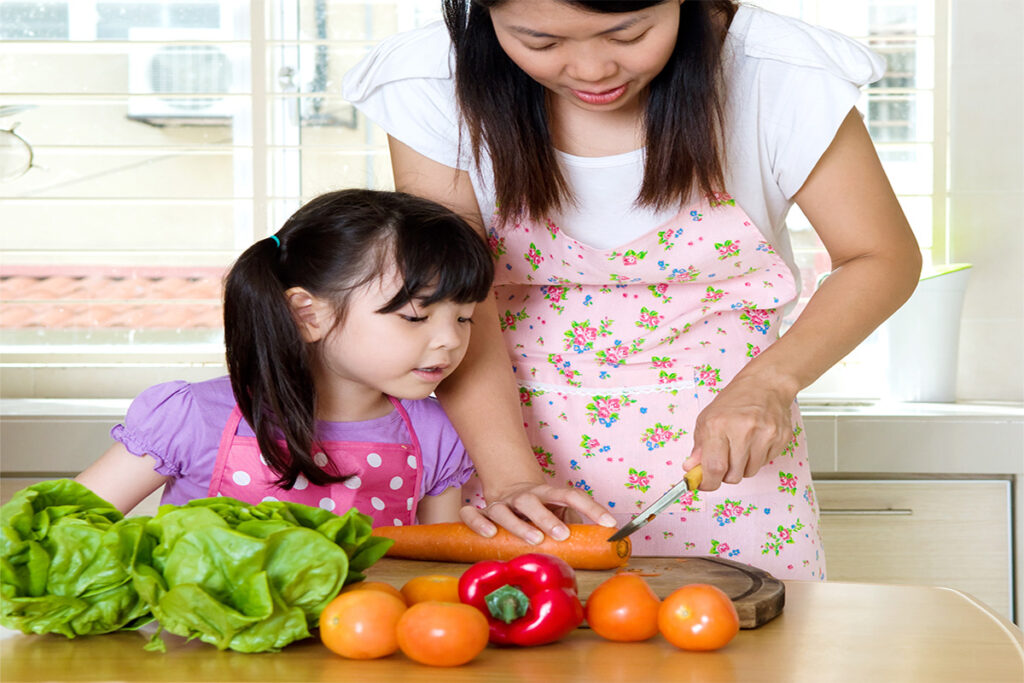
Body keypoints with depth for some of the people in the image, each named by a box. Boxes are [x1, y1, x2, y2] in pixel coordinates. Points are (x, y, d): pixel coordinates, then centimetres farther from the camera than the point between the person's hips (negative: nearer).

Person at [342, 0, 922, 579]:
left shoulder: (779, 71, -17)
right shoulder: (434, 88, -15)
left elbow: (884, 257, -8)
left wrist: (769, 381, -23)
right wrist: (512, 477, -27)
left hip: (728, 440, 0)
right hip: (525, 430, 1)